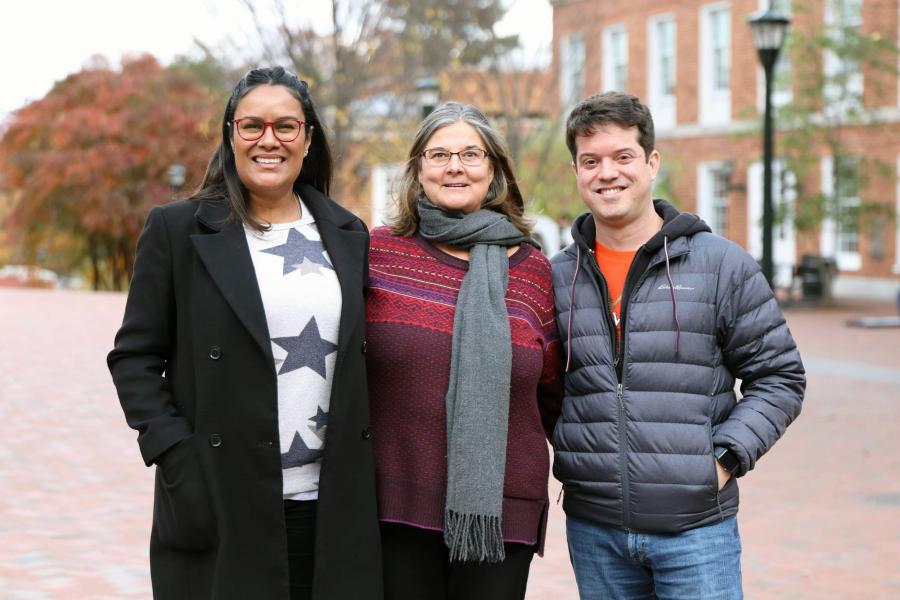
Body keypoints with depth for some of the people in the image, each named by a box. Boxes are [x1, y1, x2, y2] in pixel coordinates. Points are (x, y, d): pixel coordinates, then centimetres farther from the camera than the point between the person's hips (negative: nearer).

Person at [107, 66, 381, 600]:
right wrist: (175, 456, -12)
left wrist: (365, 464, 8)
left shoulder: (347, 235, 11)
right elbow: (134, 358, 0)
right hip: (222, 509, -3)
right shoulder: (178, 230, 0)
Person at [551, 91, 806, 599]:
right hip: (594, 530, 3)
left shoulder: (722, 265, 0)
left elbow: (779, 377, 3)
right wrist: (564, 452, 2)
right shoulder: (557, 278, 8)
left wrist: (726, 457, -8)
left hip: (697, 526, -2)